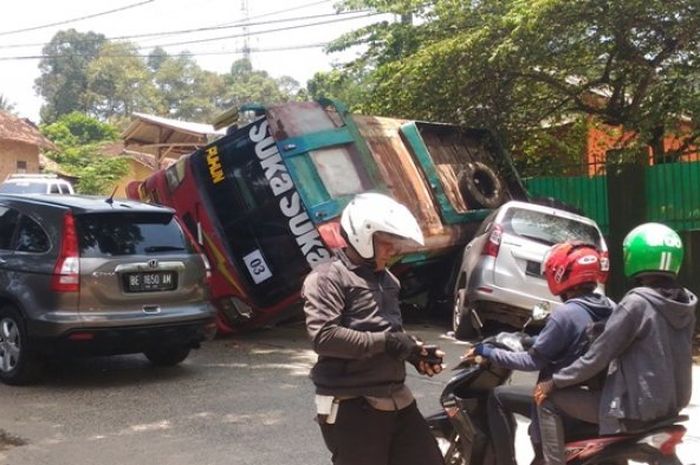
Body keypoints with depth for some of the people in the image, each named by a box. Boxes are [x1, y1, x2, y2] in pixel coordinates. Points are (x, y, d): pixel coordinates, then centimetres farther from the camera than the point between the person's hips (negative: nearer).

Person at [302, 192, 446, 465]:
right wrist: (384, 342, -20)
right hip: (351, 407, -8)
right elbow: (323, 336, -22)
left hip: (396, 400, 8)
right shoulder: (327, 278, -9)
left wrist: (415, 353, 8)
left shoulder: (387, 280, 19)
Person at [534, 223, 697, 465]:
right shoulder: (685, 304, 2)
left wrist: (554, 382, -8)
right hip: (670, 406, 8)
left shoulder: (636, 303, -20)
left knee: (548, 399, -1)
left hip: (635, 408, -8)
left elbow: (597, 356, -18)